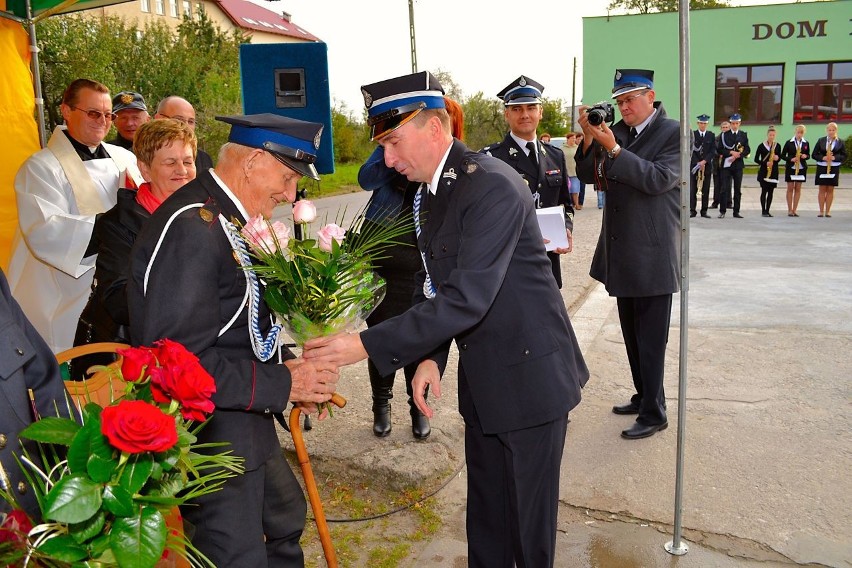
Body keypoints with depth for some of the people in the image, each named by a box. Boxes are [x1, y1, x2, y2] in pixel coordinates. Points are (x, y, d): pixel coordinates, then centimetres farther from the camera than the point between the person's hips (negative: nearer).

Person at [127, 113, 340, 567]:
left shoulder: (227, 216, 6)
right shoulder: (190, 228, -25)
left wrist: (285, 362, 0)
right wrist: (282, 384, -23)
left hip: (244, 425, 10)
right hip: (210, 438, -10)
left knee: (286, 517, 28)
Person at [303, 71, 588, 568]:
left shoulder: (493, 186, -23)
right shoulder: (431, 191, 6)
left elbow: (467, 297, -30)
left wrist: (367, 345, -28)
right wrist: (430, 357, -3)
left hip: (530, 375, -8)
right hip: (482, 378, 8)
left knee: (530, 515, 9)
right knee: (486, 513, 20)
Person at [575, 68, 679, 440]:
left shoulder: (673, 133, -8)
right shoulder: (617, 131, 9)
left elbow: (657, 179, -21)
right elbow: (588, 175, 6)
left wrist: (613, 147, -25)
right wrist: (590, 137, -8)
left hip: (653, 255, -7)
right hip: (622, 252, 7)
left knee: (650, 339, -1)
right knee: (632, 335, 18)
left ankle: (654, 413, 11)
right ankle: (643, 396, 33)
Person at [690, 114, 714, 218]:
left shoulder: (711, 135, 8)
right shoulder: (693, 134, 3)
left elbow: (713, 151, 2)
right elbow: (691, 150, -2)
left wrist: (704, 161, -11)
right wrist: (698, 163, -11)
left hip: (707, 165, 2)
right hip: (694, 165, -1)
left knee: (706, 190, 2)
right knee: (693, 189, -5)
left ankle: (704, 211, 7)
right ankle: (692, 210, -1)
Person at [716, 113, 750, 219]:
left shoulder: (744, 135, 9)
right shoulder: (724, 135, 4)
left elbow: (747, 150, 4)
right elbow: (719, 149, -3)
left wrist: (738, 155, -12)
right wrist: (731, 152, -16)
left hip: (738, 165, 2)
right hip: (726, 164, -2)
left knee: (738, 190, 4)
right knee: (724, 189, -5)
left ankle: (736, 212, 9)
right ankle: (722, 211, -1)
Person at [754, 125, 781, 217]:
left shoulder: (778, 146, 7)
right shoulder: (761, 146, -3)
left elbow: (779, 157, 16)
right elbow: (756, 159, -2)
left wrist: (777, 158, -8)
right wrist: (765, 163, -16)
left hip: (773, 171, 3)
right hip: (763, 171, -3)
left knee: (770, 192, 3)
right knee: (764, 191, -7)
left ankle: (767, 211, 9)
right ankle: (763, 211, -2)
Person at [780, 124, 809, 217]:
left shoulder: (806, 143, 5)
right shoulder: (789, 142, -2)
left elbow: (808, 155, 12)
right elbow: (783, 155, -1)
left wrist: (805, 156, -10)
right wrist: (790, 159, -17)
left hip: (801, 168, 2)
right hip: (790, 168, -2)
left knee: (798, 189, 4)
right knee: (790, 188, 0)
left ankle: (794, 210, 8)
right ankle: (790, 210, 5)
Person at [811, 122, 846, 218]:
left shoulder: (840, 142, 4)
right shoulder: (821, 141, 4)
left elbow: (844, 156, 3)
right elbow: (814, 155, 2)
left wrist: (835, 158, -15)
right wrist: (822, 158, -15)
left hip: (834, 168, 0)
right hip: (822, 167, 0)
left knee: (830, 190, 3)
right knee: (822, 189, 1)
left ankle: (827, 211, 8)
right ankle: (821, 211, 6)